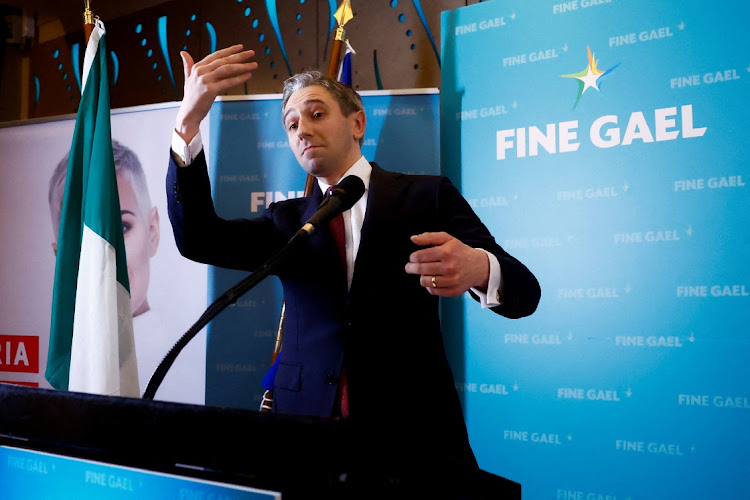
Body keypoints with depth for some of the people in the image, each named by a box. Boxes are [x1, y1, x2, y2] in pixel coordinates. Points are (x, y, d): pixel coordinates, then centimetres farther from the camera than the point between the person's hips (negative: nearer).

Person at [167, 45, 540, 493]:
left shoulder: (427, 196, 3)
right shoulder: (287, 221, 13)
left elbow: (524, 292, -6)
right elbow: (198, 239, -3)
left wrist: (478, 268, -30)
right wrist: (189, 121, -14)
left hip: (414, 441, -2)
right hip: (308, 441, 2)